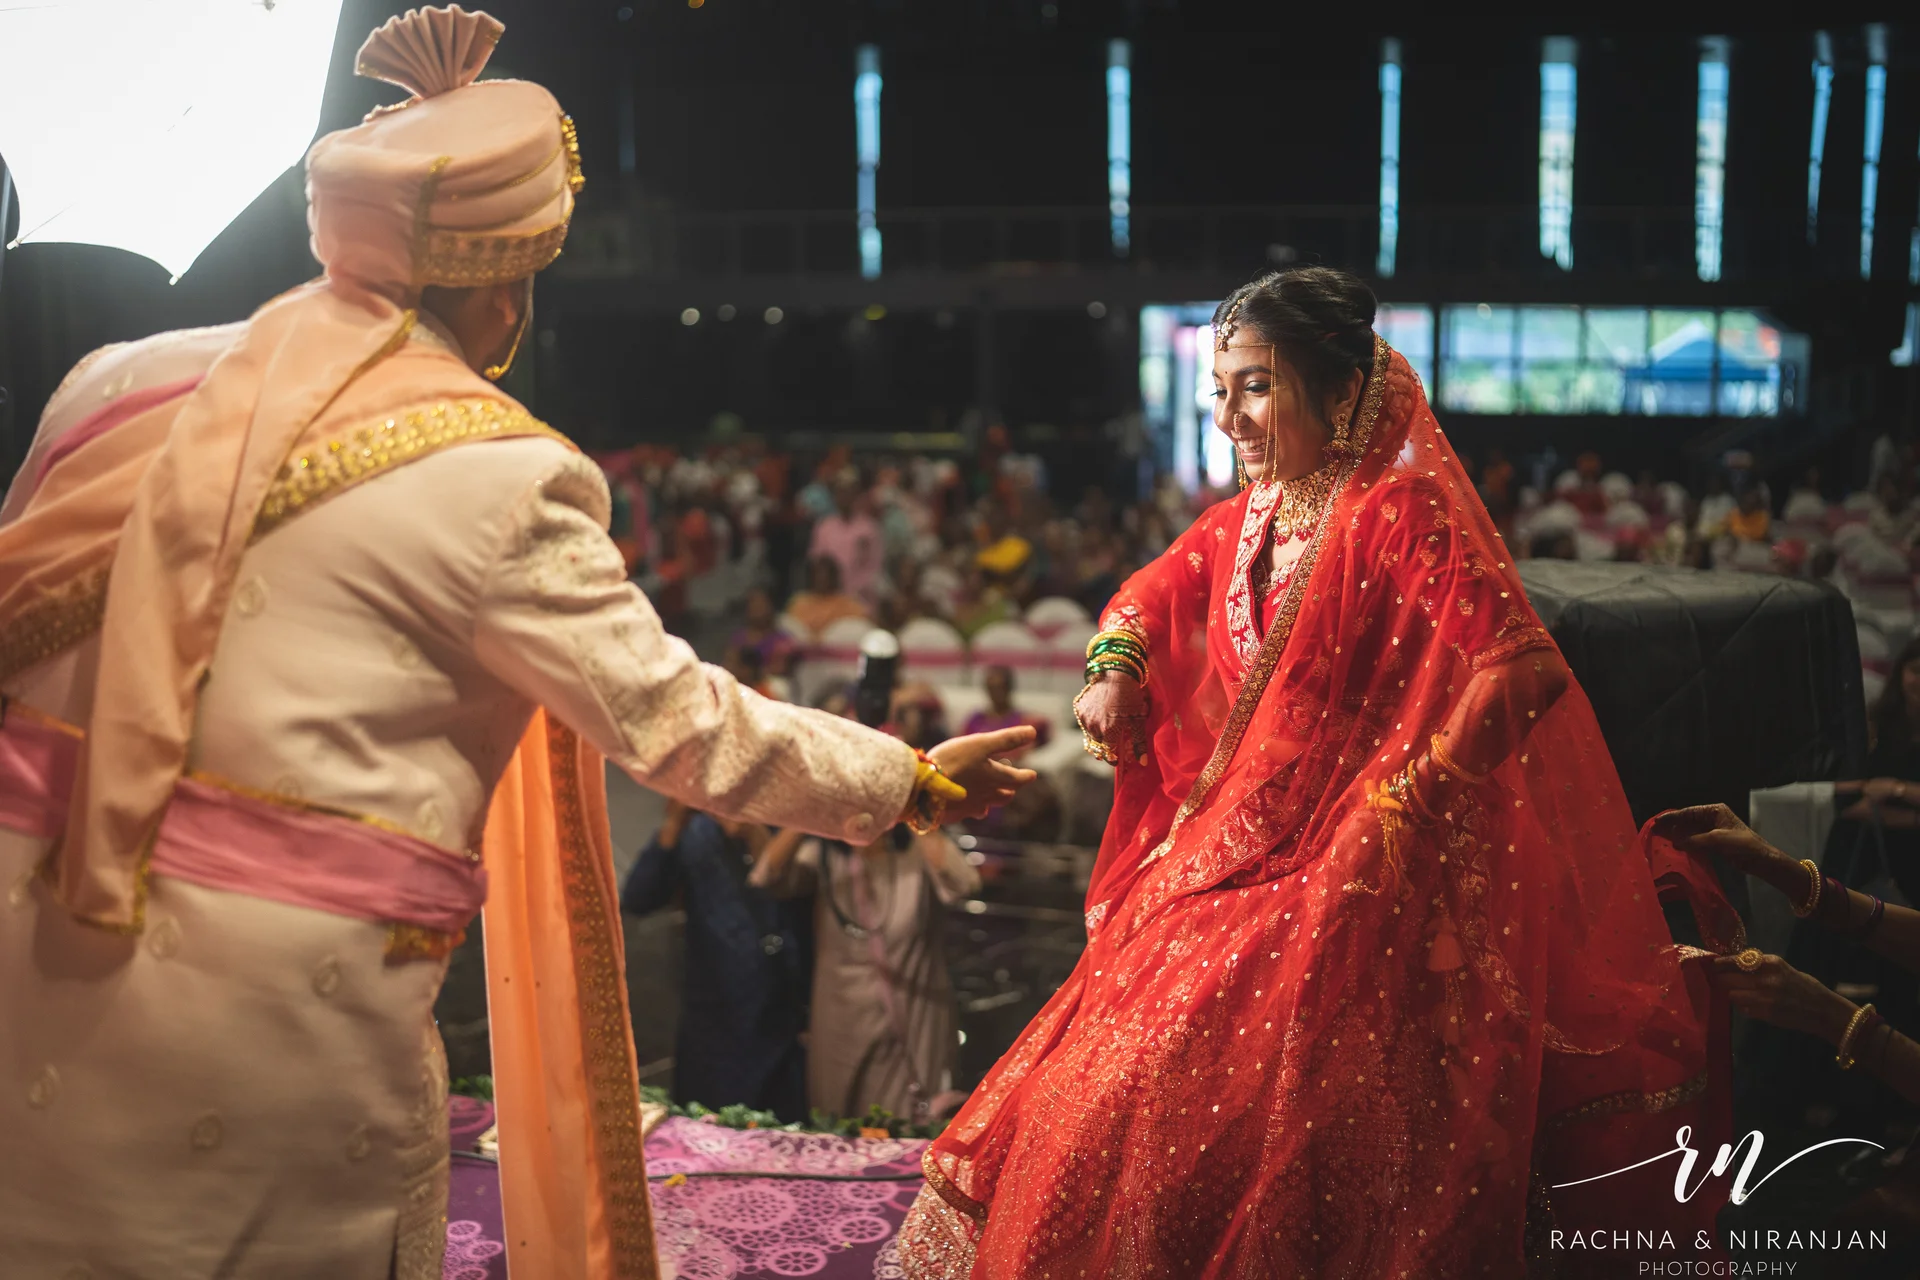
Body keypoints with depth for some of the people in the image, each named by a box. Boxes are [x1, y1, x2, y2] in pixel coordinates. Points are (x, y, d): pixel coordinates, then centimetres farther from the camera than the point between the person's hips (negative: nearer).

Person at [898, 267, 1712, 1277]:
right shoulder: (1247, 520, 9)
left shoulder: (1400, 517, -14)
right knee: (1088, 1089, 9)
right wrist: (1112, 668, 8)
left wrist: (1394, 806, -21)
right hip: (1220, 862, 8)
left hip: (1342, 887, -8)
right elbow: (1155, 594, 29)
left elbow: (1522, 668, -23)